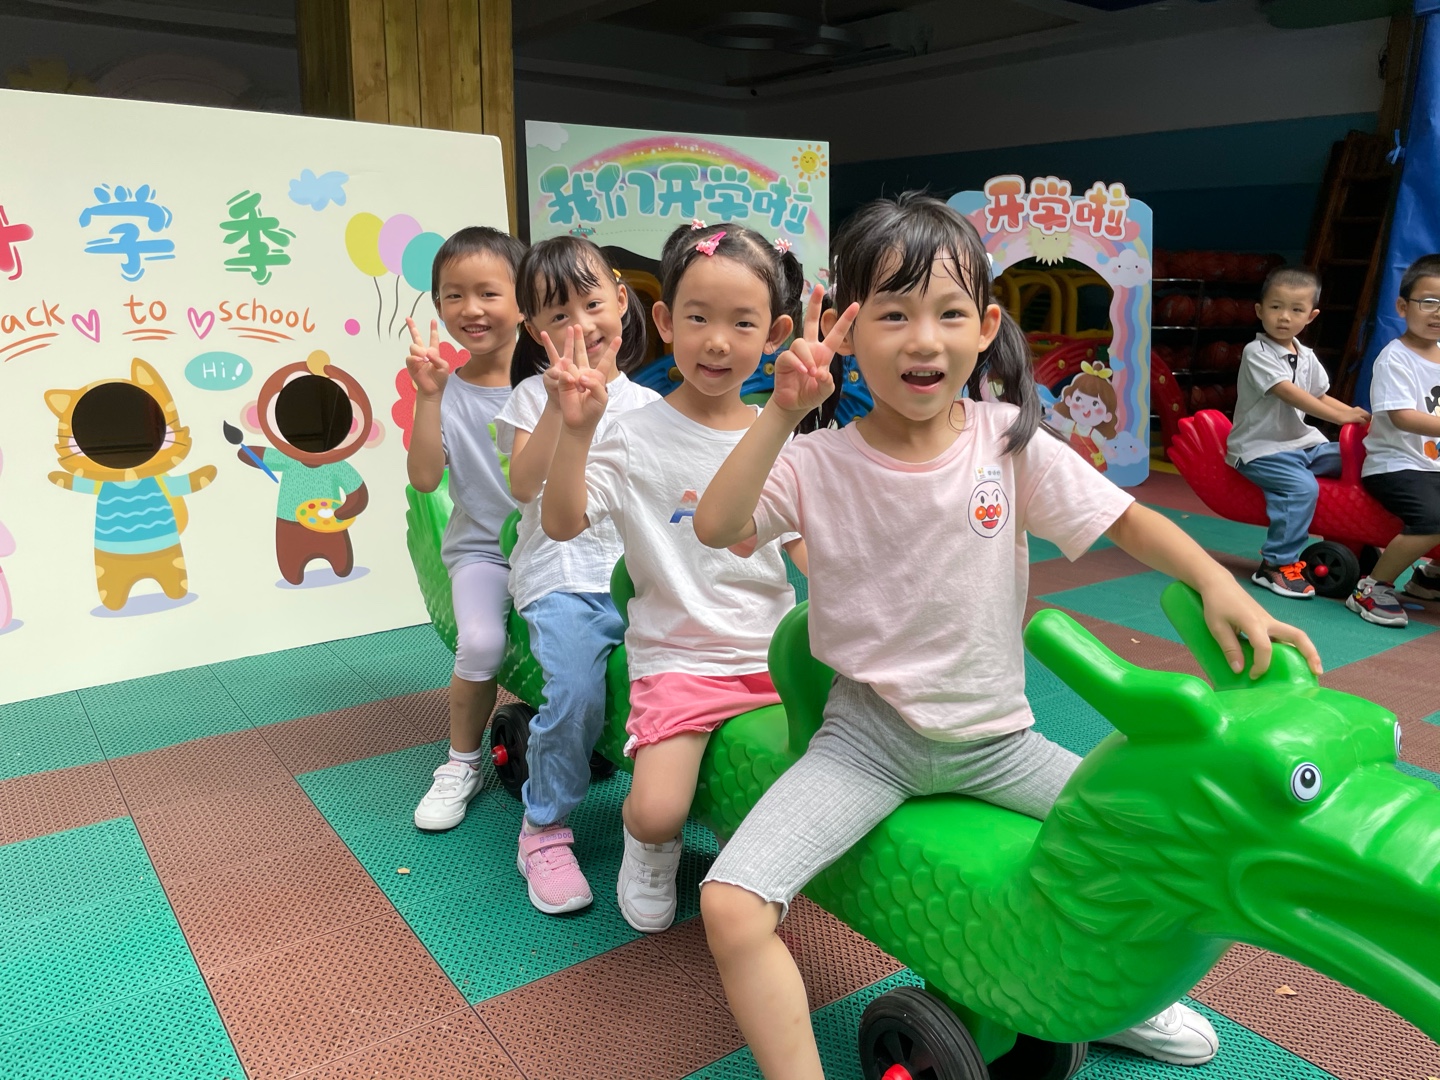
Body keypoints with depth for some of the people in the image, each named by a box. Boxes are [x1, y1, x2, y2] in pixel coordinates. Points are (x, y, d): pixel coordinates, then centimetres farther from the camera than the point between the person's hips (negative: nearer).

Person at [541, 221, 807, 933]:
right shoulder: (638, 439, -6)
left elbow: (810, 550, 12)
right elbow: (561, 523, -15)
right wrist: (576, 430, -26)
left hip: (773, 654, 4)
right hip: (678, 659, -4)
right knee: (656, 814, -20)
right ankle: (652, 850, 20)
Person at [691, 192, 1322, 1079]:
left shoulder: (1011, 444, -6)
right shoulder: (821, 463, -10)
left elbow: (1126, 518, -1)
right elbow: (717, 526, -22)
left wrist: (1219, 584, -17)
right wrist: (782, 413, -27)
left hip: (994, 736, 3)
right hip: (868, 734, -2)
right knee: (731, 907, -22)